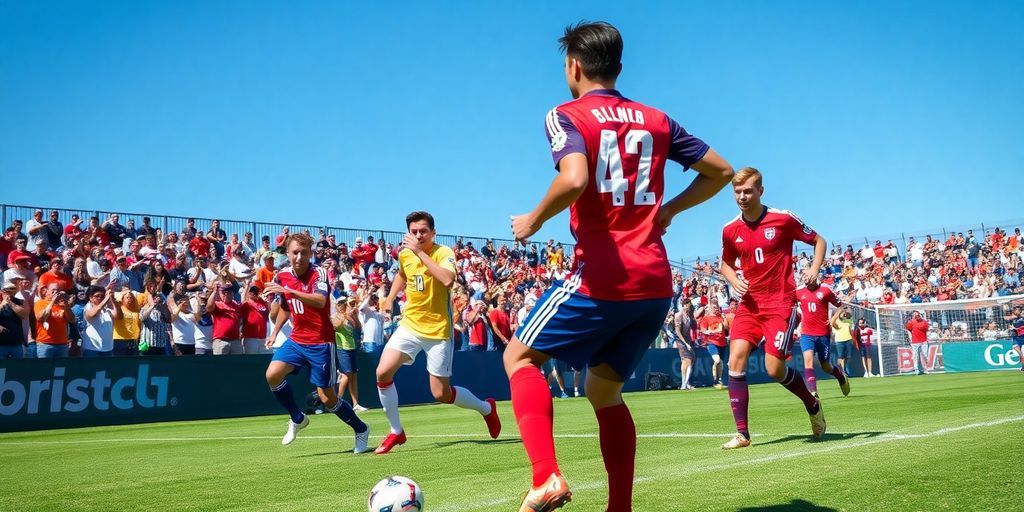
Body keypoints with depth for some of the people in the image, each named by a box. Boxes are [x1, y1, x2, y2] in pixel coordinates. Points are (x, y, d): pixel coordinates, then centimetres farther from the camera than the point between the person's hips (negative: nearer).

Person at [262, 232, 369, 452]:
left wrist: (288, 291, -43)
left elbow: (320, 301, -35)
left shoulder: (319, 273, -14)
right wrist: (275, 332, 13)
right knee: (273, 374, -18)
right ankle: (297, 419, 5)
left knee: (327, 398, -2)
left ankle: (361, 430, 23)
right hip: (296, 339, 5)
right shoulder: (282, 276, 4)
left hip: (321, 343, -5)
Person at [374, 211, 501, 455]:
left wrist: (420, 251, -35)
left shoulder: (444, 253, -15)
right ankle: (396, 432, 5)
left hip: (438, 331, -5)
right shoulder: (404, 254, 3)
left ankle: (486, 408, 30)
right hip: (410, 325, 5)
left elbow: (448, 279, -37)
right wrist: (389, 299, 16)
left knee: (441, 394, 0)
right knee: (382, 373, -14)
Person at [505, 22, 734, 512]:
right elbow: (721, 171, 18)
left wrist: (533, 222, -7)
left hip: (601, 277, -6)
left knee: (520, 357, 10)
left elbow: (575, 179, -23)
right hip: (656, 282, 6)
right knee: (603, 389, 20)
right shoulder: (657, 120, 14)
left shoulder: (567, 116, -3)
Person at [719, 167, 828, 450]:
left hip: (780, 302, -4)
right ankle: (741, 433, -6)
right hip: (749, 303, 4)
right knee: (736, 359, -13)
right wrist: (734, 281, -2)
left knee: (774, 368, -10)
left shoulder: (783, 219, -7)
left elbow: (819, 241, 6)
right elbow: (726, 263, 20)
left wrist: (814, 269, -11)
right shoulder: (730, 230, 3)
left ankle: (813, 405, 22)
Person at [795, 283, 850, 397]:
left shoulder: (825, 290, -3)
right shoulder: (799, 292, 2)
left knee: (826, 367, 11)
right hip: (806, 334, 1)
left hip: (823, 334, -1)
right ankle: (813, 392, -26)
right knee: (808, 359, -22)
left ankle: (842, 377, 44)